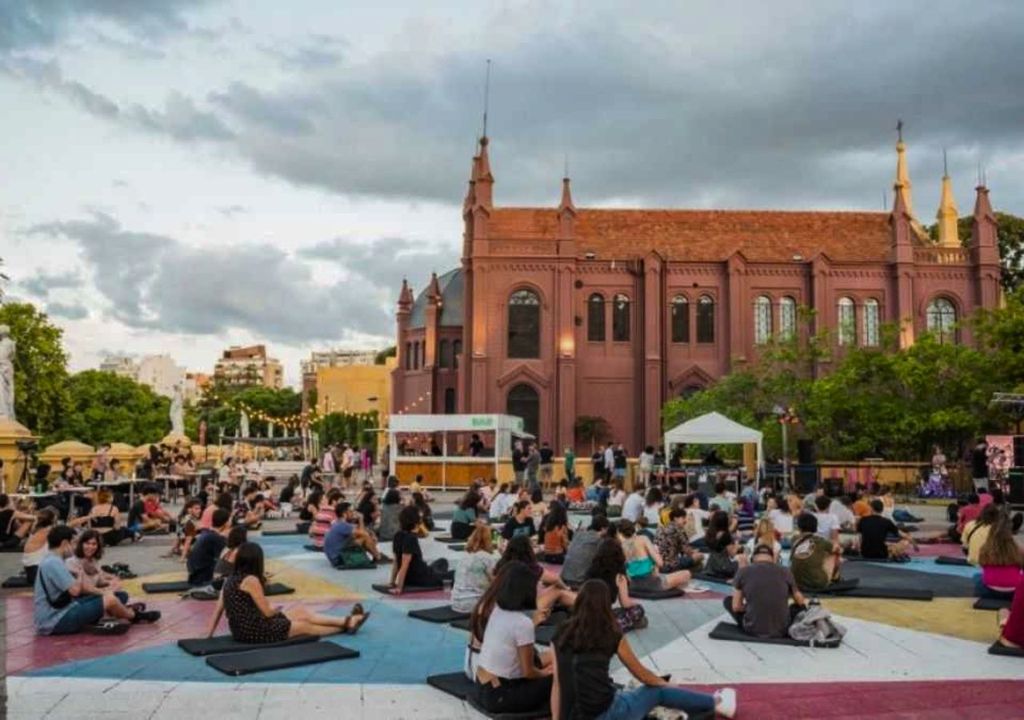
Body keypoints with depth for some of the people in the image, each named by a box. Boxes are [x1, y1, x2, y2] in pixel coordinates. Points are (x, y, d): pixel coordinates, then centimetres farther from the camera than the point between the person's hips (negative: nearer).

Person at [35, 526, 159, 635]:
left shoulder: (51, 561, 13)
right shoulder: (54, 563, -20)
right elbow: (75, 590, -26)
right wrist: (80, 579, -3)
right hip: (56, 622, -11)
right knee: (110, 599, -11)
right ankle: (134, 616, 17)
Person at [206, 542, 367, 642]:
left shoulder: (230, 579, 7)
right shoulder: (251, 580, -18)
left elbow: (218, 609, 7)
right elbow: (267, 612, -13)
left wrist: (209, 634, 14)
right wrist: (277, 609, 8)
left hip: (242, 630, 8)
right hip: (255, 631, -8)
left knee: (300, 611, 15)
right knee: (305, 625, 10)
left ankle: (346, 622, 20)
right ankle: (346, 625, 26)